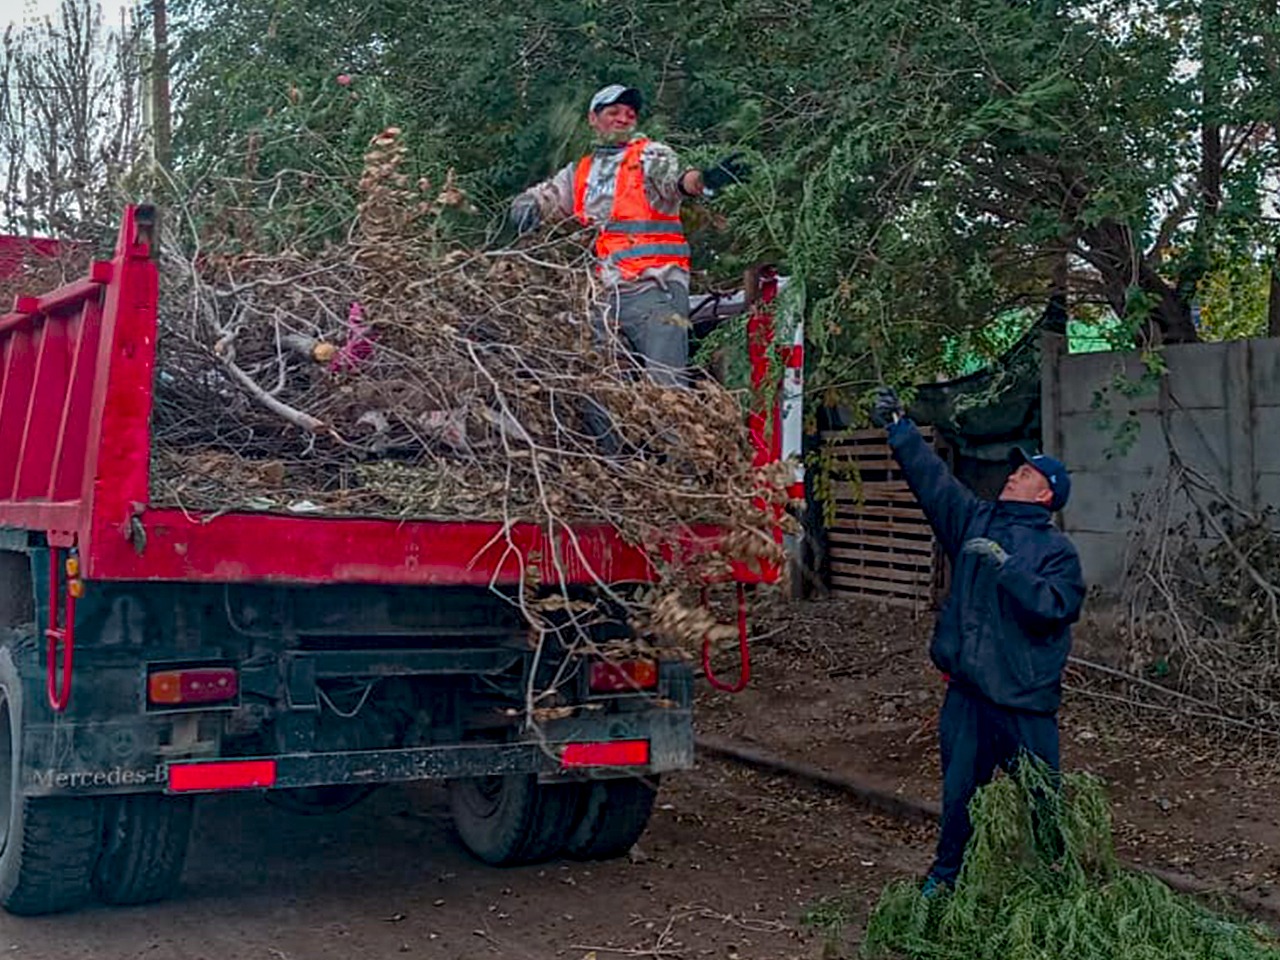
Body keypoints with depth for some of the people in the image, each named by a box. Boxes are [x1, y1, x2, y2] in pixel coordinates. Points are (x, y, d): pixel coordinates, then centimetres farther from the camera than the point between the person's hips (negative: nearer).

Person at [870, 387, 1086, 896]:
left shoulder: (1056, 549, -3)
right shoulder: (976, 520, 11)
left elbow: (1054, 606, -17)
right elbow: (933, 478, 8)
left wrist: (1007, 566, -20)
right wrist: (899, 428, 3)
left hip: (1024, 693, -4)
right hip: (967, 687, 4)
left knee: (1037, 797, 4)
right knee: (960, 787, 13)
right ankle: (948, 874, 28)